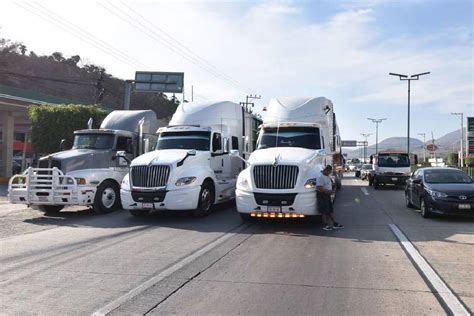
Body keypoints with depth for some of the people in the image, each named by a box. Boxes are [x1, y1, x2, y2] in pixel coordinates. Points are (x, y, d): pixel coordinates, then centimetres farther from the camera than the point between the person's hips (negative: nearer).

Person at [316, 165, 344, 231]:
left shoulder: (328, 177, 14)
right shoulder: (321, 177, -16)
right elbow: (319, 188, -24)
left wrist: (331, 191, 8)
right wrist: (327, 191, -24)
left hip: (327, 195, 9)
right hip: (322, 195, -9)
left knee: (330, 211, 13)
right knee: (324, 211, -3)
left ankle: (334, 224, 19)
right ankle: (325, 225, 6)